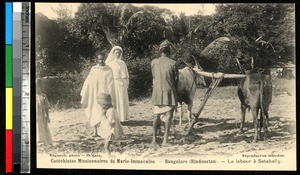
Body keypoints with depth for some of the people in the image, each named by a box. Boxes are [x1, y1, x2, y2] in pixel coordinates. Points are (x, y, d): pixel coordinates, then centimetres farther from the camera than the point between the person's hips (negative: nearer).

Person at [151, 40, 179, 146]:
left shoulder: (154, 62, 3)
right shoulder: (173, 63, -5)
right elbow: (176, 80, 2)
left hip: (157, 92, 3)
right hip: (169, 92, -3)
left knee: (156, 115, 12)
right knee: (168, 116, 2)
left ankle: (154, 139, 6)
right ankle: (165, 140, -3)